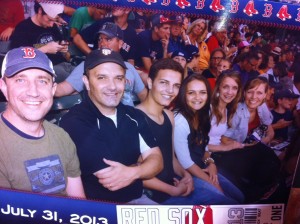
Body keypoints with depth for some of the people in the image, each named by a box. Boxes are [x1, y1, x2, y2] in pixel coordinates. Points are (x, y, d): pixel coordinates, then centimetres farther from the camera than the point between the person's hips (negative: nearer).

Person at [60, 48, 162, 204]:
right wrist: (141, 164, -3)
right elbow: (109, 181, -19)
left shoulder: (132, 115, 5)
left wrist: (133, 172, -19)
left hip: (137, 200, 6)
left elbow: (156, 159, 1)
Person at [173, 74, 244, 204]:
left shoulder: (200, 115, 2)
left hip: (202, 169, 8)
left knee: (240, 197, 9)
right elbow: (185, 162, -21)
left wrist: (210, 163, -6)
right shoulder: (179, 120, -24)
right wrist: (213, 184, -13)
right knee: (230, 203, -12)